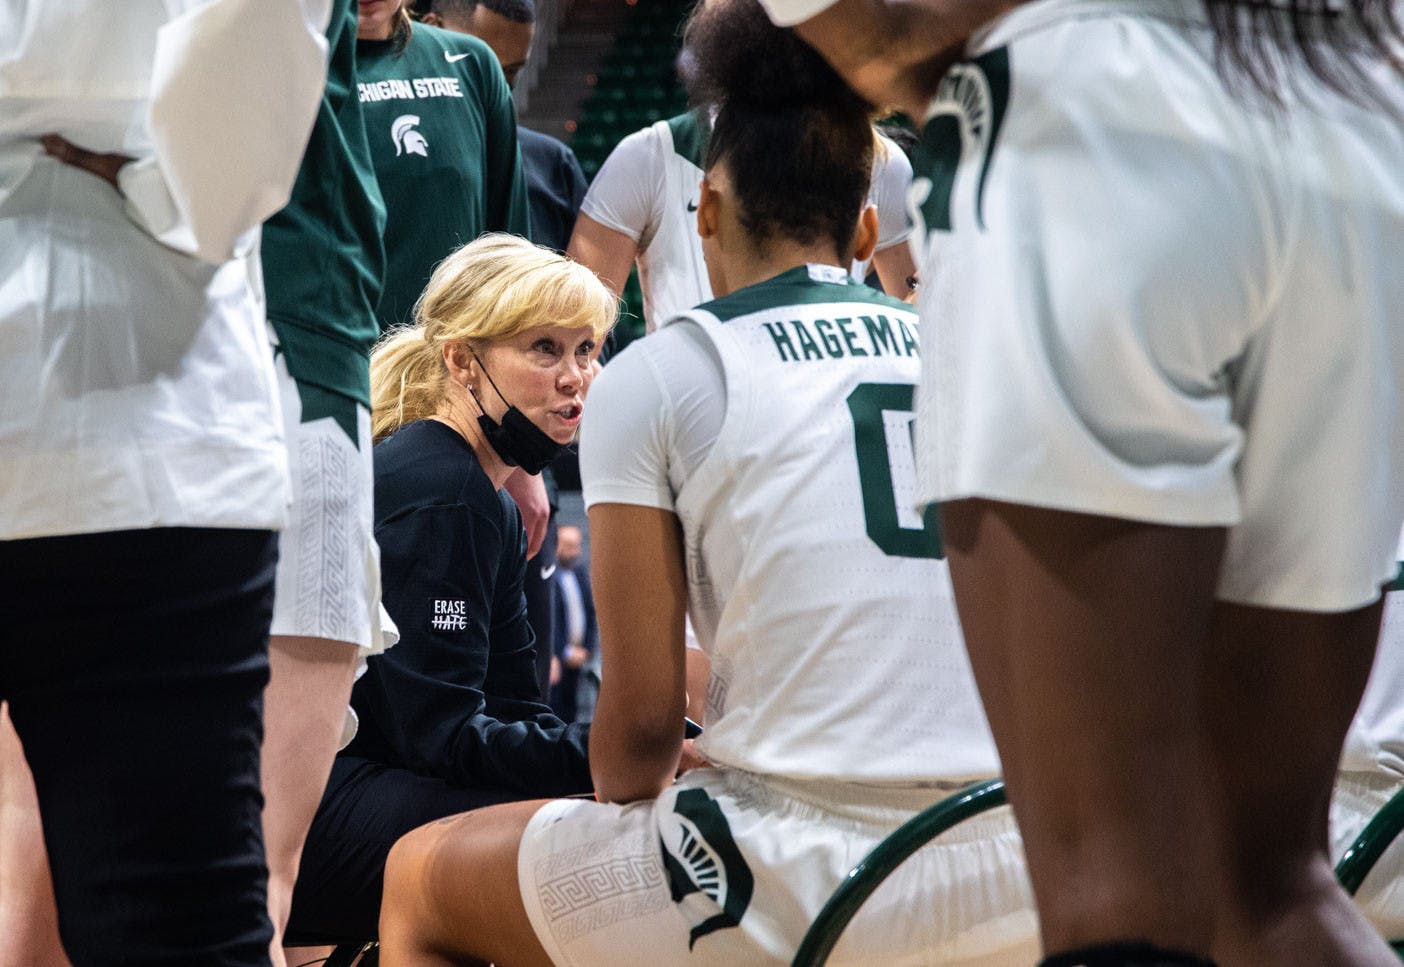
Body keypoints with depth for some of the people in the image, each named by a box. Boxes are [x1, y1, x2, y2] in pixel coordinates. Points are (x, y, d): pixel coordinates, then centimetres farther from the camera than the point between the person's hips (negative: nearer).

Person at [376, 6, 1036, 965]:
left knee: (421, 880, 19)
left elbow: (643, 717, -2)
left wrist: (623, 806, 20)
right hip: (1017, 886, 6)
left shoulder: (655, 378, 0)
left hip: (811, 885, -5)